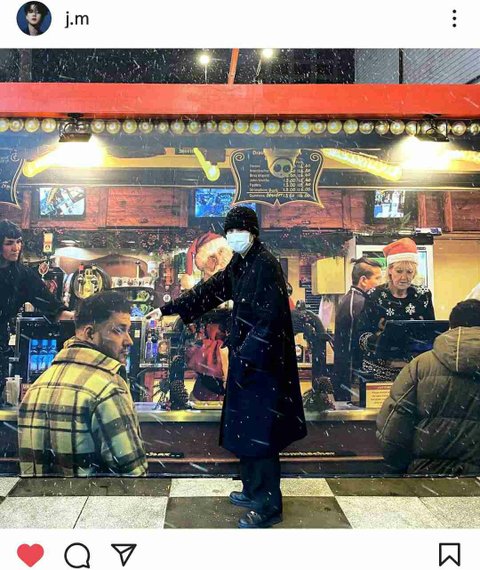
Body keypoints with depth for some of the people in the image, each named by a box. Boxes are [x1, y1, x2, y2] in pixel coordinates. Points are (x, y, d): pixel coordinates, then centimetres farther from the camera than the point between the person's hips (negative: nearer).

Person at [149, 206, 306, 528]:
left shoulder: (266, 265, -17)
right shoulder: (239, 264, 10)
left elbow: (269, 318, -21)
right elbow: (209, 291, 18)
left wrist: (246, 354, -21)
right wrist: (167, 309, 19)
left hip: (262, 360, -9)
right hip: (245, 357, 9)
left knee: (259, 431, -1)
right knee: (244, 426, 17)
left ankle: (268, 507, 13)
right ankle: (253, 490, 33)